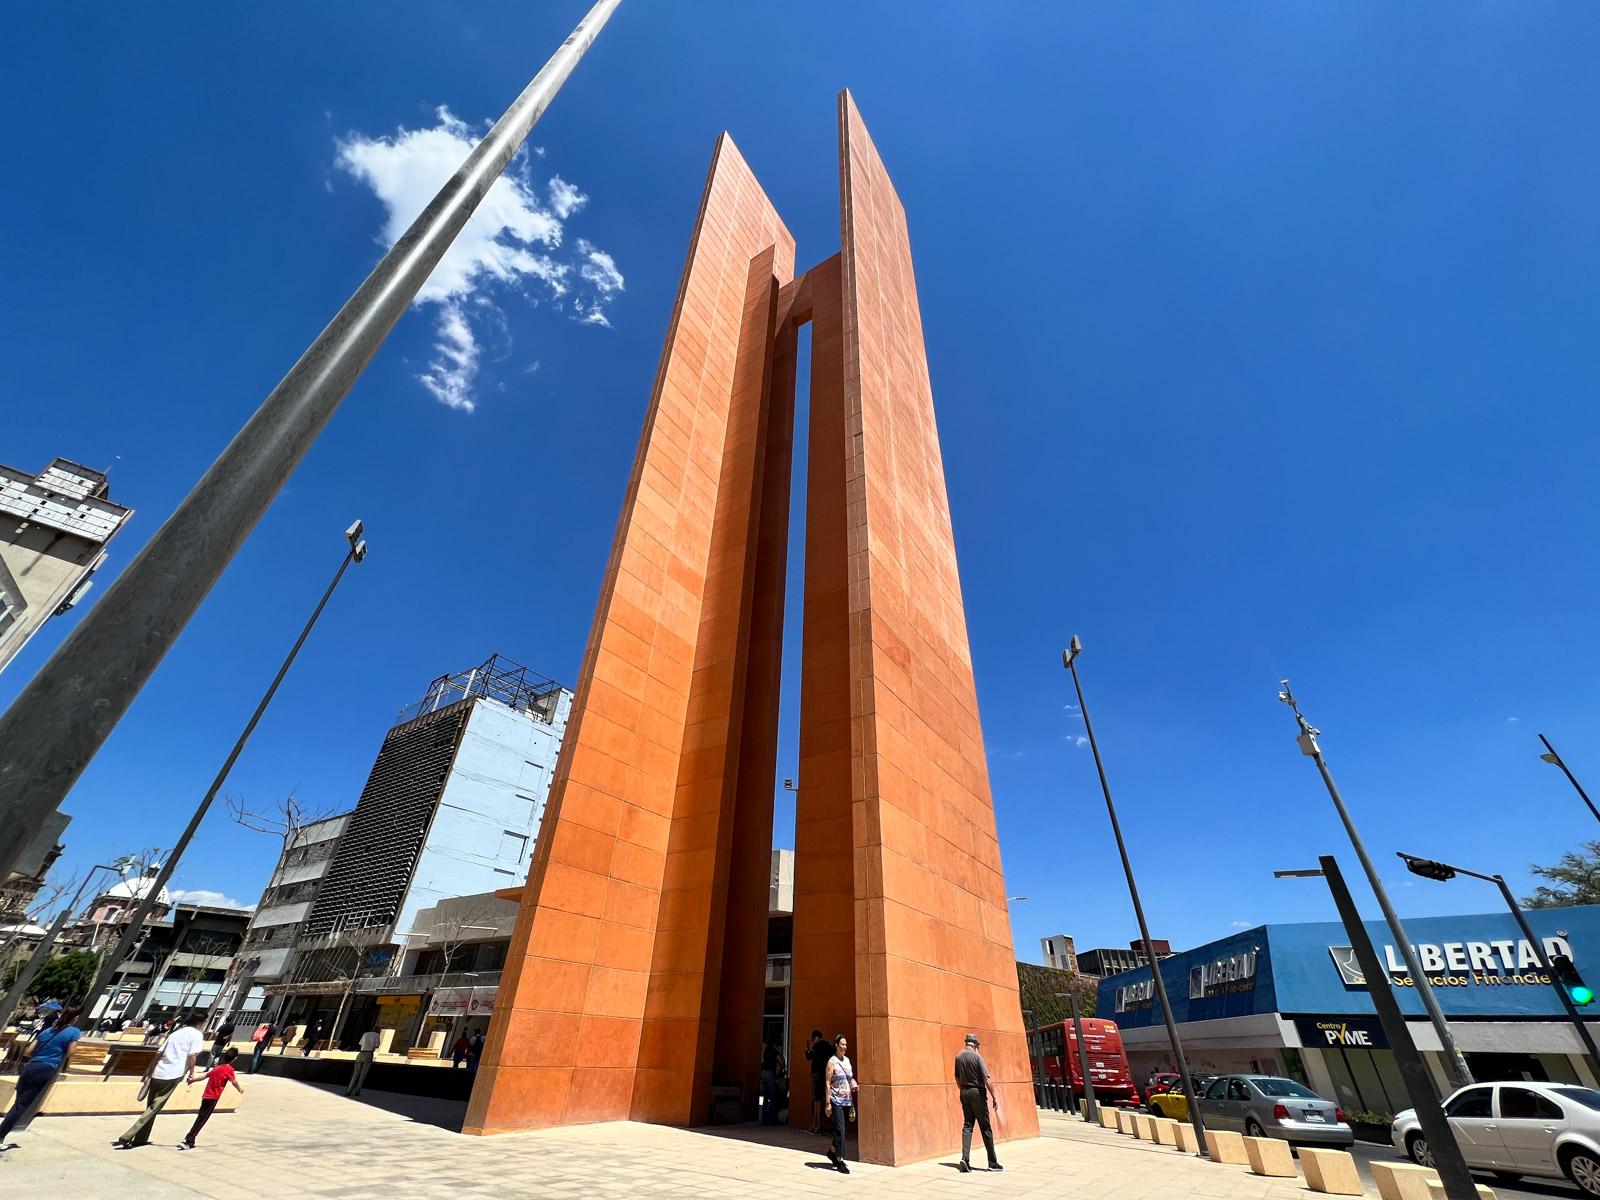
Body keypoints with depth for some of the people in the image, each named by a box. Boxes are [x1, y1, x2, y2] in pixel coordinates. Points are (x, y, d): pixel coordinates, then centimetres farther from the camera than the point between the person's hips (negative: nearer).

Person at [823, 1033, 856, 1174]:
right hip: (836, 1100, -6)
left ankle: (832, 1151, 33)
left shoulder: (847, 1060, 10)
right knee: (840, 1130, -8)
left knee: (841, 1129, 13)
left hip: (847, 1100, 6)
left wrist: (854, 1085, -1)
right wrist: (827, 1103, -13)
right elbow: (828, 1082, -10)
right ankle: (840, 1161, 0)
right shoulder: (832, 1061, -9)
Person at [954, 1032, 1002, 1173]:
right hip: (977, 1093, -5)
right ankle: (992, 1163, 13)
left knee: (967, 1125, 8)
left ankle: (965, 1158, -4)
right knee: (985, 1127, 6)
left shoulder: (958, 1057, 5)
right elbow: (987, 1079, -19)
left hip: (964, 1093, 5)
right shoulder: (977, 1056, -13)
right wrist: (995, 1098, -13)